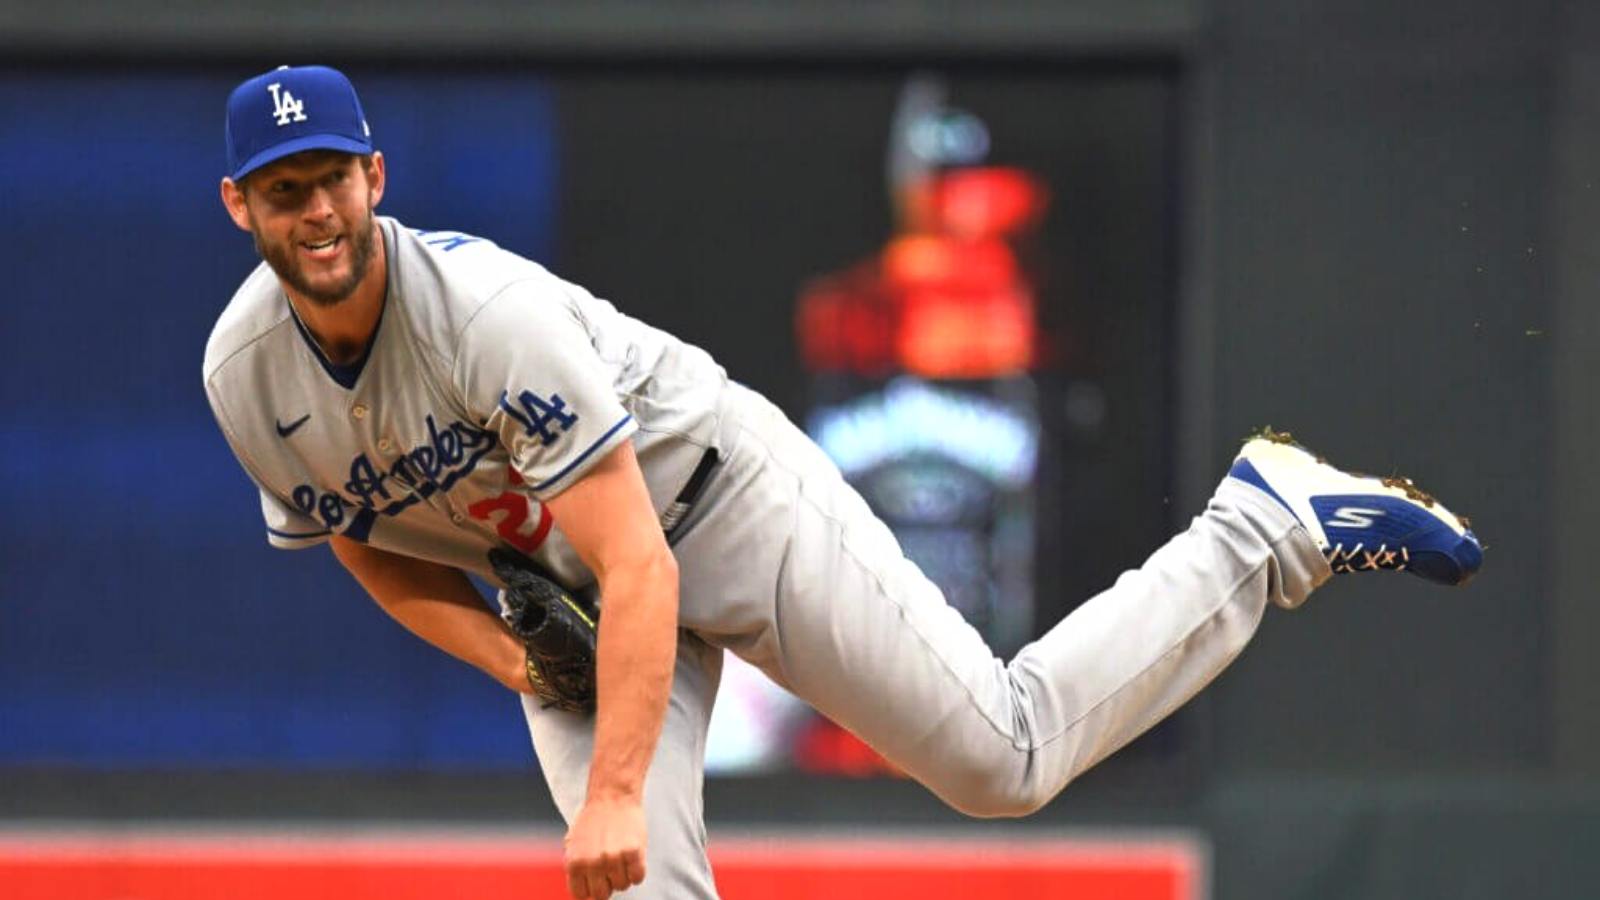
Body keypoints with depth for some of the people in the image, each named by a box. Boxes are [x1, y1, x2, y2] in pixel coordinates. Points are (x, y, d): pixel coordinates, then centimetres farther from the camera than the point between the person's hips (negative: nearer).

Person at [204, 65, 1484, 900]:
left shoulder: (486, 311, -33)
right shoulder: (243, 379, -13)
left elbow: (638, 567, -35)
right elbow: (369, 544, 5)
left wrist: (612, 792, -41)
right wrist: (521, 666, -12)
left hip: (722, 498, -5)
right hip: (552, 580, 6)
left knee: (1003, 756, -5)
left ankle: (1270, 525, 12)